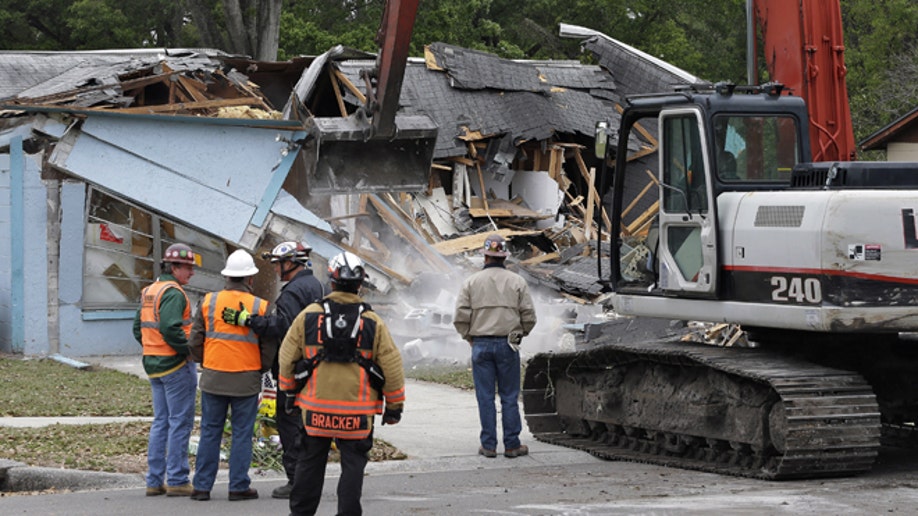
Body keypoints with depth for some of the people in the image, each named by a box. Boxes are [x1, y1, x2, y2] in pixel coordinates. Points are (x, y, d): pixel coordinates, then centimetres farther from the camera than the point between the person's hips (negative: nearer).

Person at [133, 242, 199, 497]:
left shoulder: (149, 291, 15)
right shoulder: (173, 292, -15)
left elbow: (138, 328, 18)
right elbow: (170, 328, -26)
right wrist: (190, 349, -16)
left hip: (153, 362, 9)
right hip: (176, 364, -9)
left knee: (161, 422, 13)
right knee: (180, 421, -4)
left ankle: (154, 480, 14)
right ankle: (177, 481, -3)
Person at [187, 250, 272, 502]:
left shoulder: (209, 301, -1)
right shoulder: (260, 306, -5)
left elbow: (195, 341, 3)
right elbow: (269, 347, -1)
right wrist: (261, 368, 17)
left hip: (213, 377, 2)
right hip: (247, 381, -2)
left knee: (209, 433, 9)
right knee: (242, 434, 6)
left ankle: (202, 486, 11)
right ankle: (239, 487, 8)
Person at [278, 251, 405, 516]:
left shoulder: (309, 316, -2)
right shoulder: (372, 323, -3)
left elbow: (287, 356, 5)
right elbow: (391, 365, 0)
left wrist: (289, 391, 21)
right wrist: (395, 405, 10)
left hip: (315, 407, 1)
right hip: (357, 411, -1)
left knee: (310, 462, 13)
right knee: (353, 464, 5)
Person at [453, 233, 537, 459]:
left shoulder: (471, 282, 1)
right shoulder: (517, 282, 1)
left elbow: (460, 318, -3)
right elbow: (529, 316, 0)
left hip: (481, 345, 0)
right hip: (508, 345, 0)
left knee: (485, 397, 4)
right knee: (509, 396, 5)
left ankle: (488, 445, 6)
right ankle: (512, 444, 6)